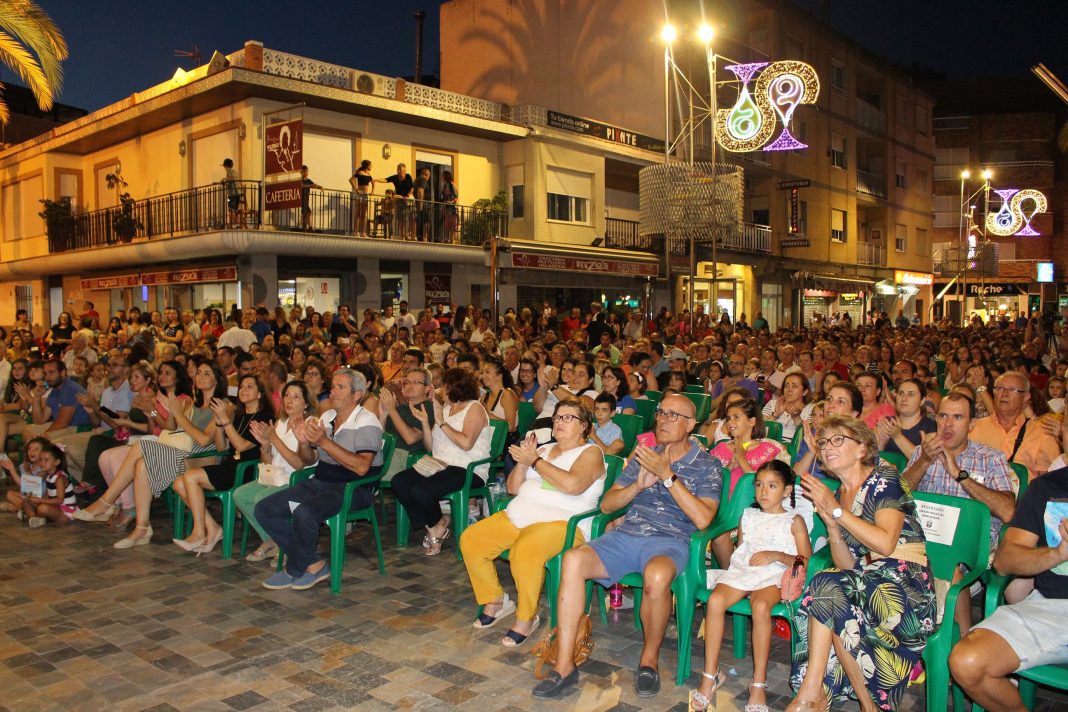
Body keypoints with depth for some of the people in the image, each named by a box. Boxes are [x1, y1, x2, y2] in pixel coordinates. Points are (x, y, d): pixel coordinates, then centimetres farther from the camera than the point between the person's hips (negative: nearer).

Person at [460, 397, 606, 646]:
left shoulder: (590, 453, 2)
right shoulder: (544, 449, 22)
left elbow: (573, 485, -19)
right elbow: (513, 488, 20)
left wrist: (535, 461, -10)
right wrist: (522, 461, 1)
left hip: (560, 521, -7)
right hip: (518, 515, 7)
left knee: (524, 551, -37)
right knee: (469, 540, -10)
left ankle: (526, 618, -14)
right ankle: (496, 601, 8)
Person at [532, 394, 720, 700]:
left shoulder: (707, 465, 5)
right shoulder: (644, 455, 18)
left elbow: (702, 519, -10)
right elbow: (606, 504, 17)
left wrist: (668, 476, -13)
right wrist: (638, 485, -2)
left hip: (670, 541, -4)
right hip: (627, 534, 4)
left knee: (656, 575, -39)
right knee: (573, 559, -25)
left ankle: (650, 657, -10)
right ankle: (565, 665, -21)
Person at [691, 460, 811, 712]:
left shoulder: (794, 521, 11)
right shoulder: (748, 516, 24)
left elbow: (806, 560, 2)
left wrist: (776, 555, -11)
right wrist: (736, 561, 7)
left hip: (774, 576, -3)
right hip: (741, 571, 4)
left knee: (760, 605, -37)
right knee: (715, 600, -28)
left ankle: (759, 684, -26)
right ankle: (711, 674, -17)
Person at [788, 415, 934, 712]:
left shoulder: (884, 478, -4)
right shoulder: (837, 496, 15)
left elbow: (885, 544, -18)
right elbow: (846, 565, 9)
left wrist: (836, 510, -14)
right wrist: (830, 523, -6)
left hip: (906, 584, -5)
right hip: (867, 584, 6)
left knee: (826, 587, -28)